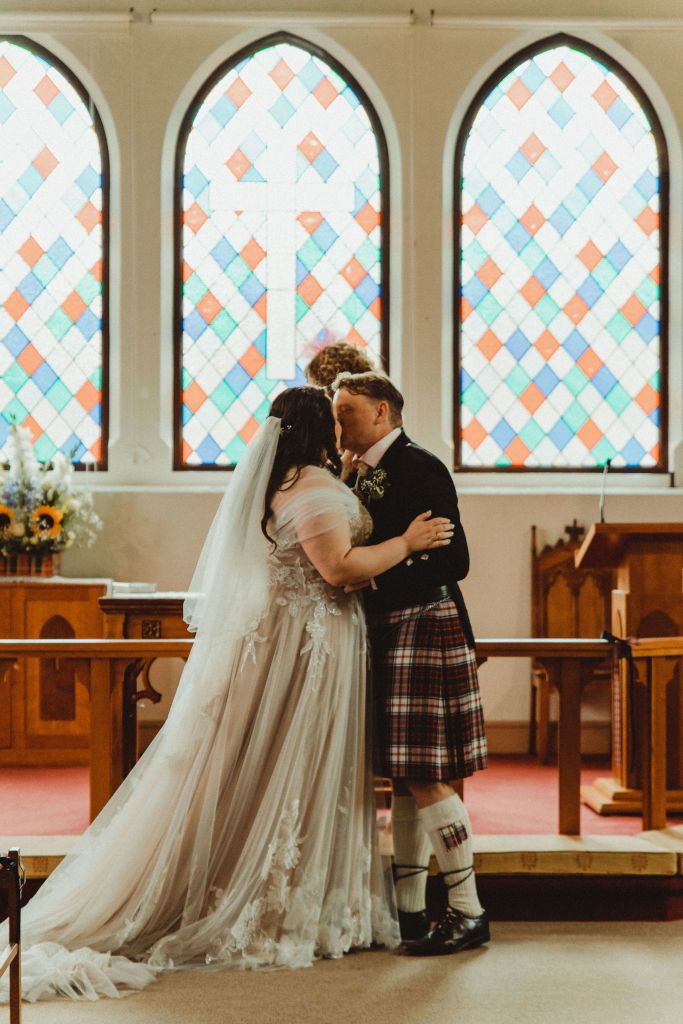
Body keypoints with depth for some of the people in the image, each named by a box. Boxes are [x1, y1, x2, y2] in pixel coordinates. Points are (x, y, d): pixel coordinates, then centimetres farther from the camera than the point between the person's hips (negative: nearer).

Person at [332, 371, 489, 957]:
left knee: (425, 777, -9)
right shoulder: (363, 474, 16)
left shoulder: (420, 468, -11)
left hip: (425, 628, -9)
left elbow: (454, 562, -17)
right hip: (387, 634, 9)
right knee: (403, 778, 11)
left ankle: (468, 912, 0)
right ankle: (409, 909, 18)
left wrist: (379, 571, -16)